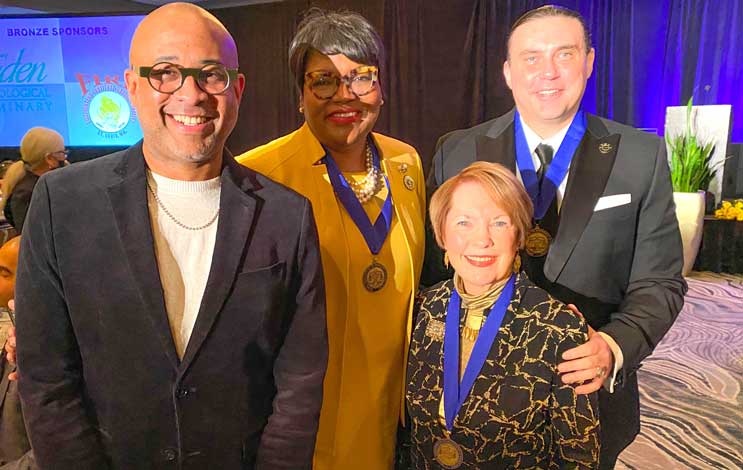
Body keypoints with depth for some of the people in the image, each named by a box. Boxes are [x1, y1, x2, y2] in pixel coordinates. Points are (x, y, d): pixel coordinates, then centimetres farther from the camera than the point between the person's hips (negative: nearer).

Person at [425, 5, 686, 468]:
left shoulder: (641, 157, -7)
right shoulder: (457, 153, -7)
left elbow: (658, 282, -4)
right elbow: (432, 268, -3)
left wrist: (615, 346, -22)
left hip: (590, 393, 1)